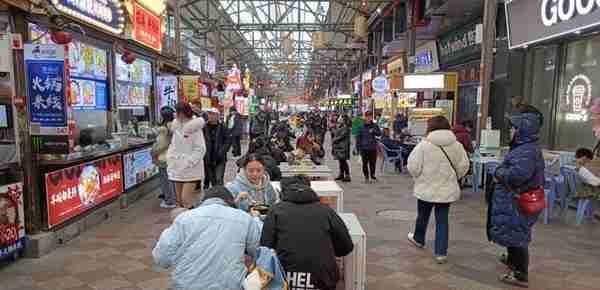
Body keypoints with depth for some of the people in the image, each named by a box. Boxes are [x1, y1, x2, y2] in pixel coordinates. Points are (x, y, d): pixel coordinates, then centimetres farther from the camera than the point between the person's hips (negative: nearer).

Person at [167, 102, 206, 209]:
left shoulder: (195, 127, -11)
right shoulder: (177, 127, 10)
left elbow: (200, 149, -15)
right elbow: (173, 146, 15)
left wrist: (188, 163, -19)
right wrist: (170, 160, 2)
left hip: (191, 170, -7)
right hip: (177, 170, 7)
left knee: (186, 199, -11)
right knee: (179, 200, 13)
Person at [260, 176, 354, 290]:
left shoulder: (277, 210, 5)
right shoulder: (326, 210, 7)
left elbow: (265, 248, -1)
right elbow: (346, 247, 11)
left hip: (287, 281, -1)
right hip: (322, 280, 1)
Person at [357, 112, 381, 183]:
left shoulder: (374, 125, 6)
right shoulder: (361, 126, 0)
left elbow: (379, 134, -2)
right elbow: (358, 137, 2)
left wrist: (374, 131, -21)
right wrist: (358, 147, -1)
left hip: (373, 148, 2)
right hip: (364, 147, -1)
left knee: (373, 163, 6)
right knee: (365, 163, 2)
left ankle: (372, 176, 22)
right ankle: (366, 177, 16)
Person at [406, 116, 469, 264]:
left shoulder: (424, 144, -15)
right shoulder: (456, 145, -4)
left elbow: (413, 166, -15)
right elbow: (464, 166, 1)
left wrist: (419, 177, 5)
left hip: (426, 189, -2)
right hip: (447, 189, 2)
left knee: (422, 216, 20)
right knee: (442, 220, 11)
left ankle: (418, 239, 44)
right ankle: (441, 252, 13)